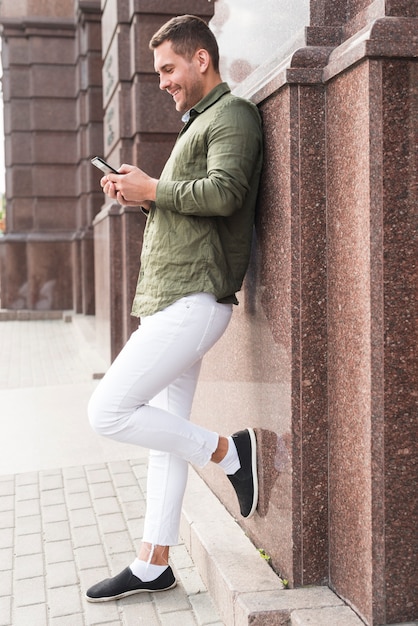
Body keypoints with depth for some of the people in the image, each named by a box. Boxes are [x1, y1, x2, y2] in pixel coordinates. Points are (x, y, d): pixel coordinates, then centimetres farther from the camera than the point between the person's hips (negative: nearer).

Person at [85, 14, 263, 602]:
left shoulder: (232, 115, -5)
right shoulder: (198, 122, 26)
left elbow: (224, 193, -22)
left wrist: (153, 188, -9)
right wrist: (140, 196, 10)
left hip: (194, 299, -10)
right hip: (172, 298, 10)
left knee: (108, 410, -13)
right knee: (165, 432, 10)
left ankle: (229, 450, 0)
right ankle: (153, 565, 18)